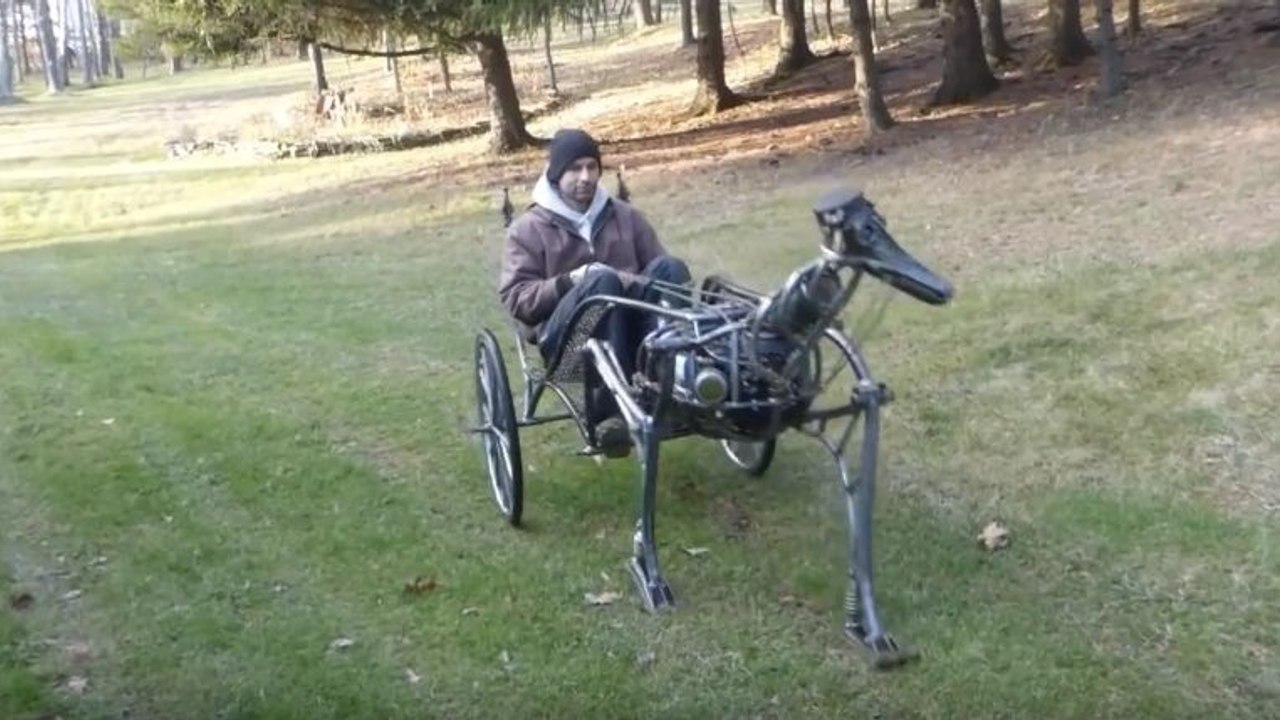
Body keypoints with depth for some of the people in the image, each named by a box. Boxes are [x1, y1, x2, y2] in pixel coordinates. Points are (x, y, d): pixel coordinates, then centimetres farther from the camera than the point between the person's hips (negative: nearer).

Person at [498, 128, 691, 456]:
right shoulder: (529, 228, 9)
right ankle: (610, 413, -43)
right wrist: (568, 282, -17)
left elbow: (664, 274, 15)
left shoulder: (625, 216, 19)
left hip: (630, 326, 3)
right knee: (602, 280, -35)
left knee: (670, 268, -24)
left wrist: (641, 286, -9)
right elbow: (515, 298, -1)